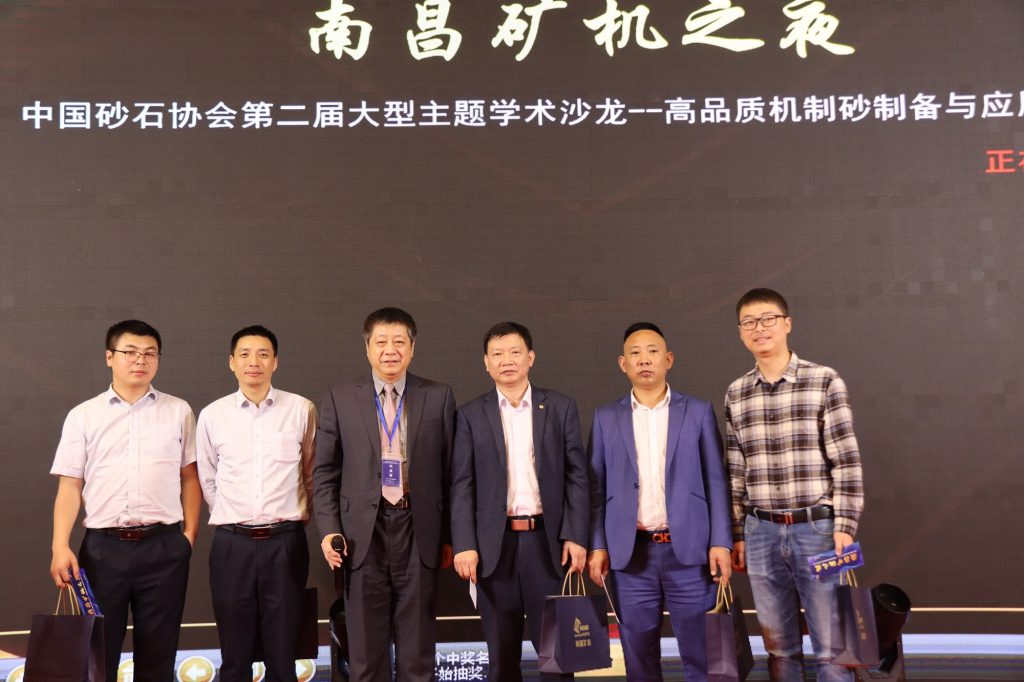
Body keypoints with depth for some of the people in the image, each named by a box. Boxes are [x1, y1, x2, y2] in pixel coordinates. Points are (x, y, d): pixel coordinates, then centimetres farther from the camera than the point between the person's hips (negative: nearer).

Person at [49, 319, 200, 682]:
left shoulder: (178, 412, 7)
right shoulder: (83, 416, 5)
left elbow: (189, 477, 9)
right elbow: (69, 486, 2)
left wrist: (190, 533, 2)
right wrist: (60, 546, -7)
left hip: (164, 547, 0)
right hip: (102, 547, 0)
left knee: (158, 652, 8)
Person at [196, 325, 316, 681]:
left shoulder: (301, 410, -1)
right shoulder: (212, 415, 2)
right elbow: (207, 479, 13)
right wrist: (231, 519, 12)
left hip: (285, 542, -1)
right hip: (232, 544, 1)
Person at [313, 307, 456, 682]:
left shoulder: (439, 397, 4)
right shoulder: (340, 397, 4)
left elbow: (449, 470, 5)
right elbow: (325, 470, 6)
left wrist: (449, 536, 5)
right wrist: (329, 529, -4)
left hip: (418, 532, 0)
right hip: (362, 533, 0)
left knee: (418, 650, 7)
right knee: (365, 650, 9)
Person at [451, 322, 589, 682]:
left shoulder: (561, 407, 5)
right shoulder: (471, 415, 5)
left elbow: (577, 476, 3)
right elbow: (462, 486, 1)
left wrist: (575, 536, -5)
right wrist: (464, 545, -7)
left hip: (548, 540, 0)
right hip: (494, 544, 1)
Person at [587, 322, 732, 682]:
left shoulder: (698, 411, 6)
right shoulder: (606, 418, 9)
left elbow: (715, 481, 3)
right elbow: (597, 487, 7)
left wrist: (720, 542, -5)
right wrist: (597, 545, 0)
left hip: (689, 549, -1)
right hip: (630, 553, 1)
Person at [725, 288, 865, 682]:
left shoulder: (825, 382, -3)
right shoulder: (735, 395, 8)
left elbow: (847, 462, -5)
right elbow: (736, 472, 11)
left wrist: (844, 527, -10)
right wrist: (737, 534, 10)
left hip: (818, 528, -3)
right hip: (762, 534, 3)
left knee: (831, 648, 3)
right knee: (779, 648, 11)